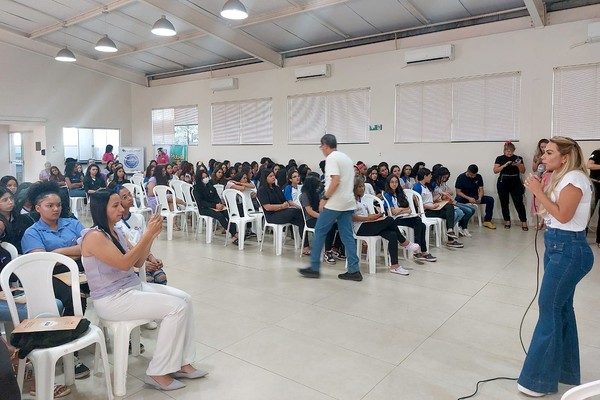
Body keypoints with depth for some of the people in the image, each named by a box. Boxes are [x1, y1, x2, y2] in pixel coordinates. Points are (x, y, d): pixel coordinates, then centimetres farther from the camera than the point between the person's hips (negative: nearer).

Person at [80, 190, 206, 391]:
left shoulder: (116, 232, 10)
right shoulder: (94, 236, -16)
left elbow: (138, 262, 11)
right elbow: (124, 264, -24)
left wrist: (152, 236, -1)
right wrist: (147, 234, -23)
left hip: (134, 287, 9)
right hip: (112, 300, -9)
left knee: (185, 299, -3)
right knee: (176, 307, -20)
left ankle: (181, 363, 3)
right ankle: (157, 373, -8)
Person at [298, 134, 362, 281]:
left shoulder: (331, 158, -10)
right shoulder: (346, 158, 18)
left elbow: (335, 181, -20)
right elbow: (352, 180, 21)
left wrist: (324, 198, -14)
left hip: (334, 203, -8)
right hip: (348, 202, 8)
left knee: (319, 232, 2)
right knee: (347, 236, 7)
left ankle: (314, 268, 7)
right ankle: (354, 271, 6)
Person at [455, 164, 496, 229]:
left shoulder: (478, 177, 2)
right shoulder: (461, 177, -10)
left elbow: (481, 189, 0)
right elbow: (458, 192, -14)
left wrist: (479, 198, -22)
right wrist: (468, 198, -28)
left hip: (475, 197, 4)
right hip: (464, 197, -4)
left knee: (490, 199, -17)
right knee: (458, 199, -39)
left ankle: (487, 221, -8)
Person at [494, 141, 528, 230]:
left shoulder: (518, 158, 7)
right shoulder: (500, 158, 4)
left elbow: (523, 171, 5)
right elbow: (495, 170, -4)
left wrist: (518, 165, -14)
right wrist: (504, 165, -17)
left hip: (515, 183, 0)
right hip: (503, 183, 0)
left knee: (519, 202, -6)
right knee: (504, 203, 4)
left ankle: (524, 222, -3)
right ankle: (507, 221, 15)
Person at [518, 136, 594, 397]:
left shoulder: (574, 178, -14)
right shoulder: (562, 178, 14)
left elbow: (563, 215, -21)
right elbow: (548, 212, 11)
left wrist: (539, 191, -16)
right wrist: (540, 189, 1)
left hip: (568, 250, -10)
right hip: (559, 247, 10)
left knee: (549, 309, -4)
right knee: (560, 309, 15)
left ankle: (540, 379, 7)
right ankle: (565, 370, 28)